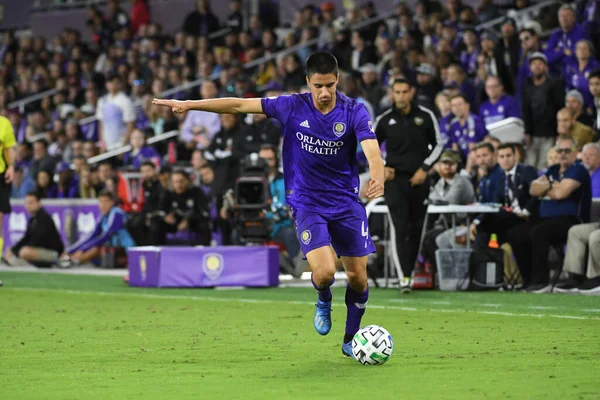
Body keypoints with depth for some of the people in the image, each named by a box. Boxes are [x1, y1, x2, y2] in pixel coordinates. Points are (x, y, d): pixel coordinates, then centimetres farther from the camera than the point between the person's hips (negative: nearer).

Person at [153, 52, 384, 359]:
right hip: (307, 204, -1)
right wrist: (189, 105, -2)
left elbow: (372, 151, -25)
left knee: (358, 276, 2)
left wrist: (377, 179, -47)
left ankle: (351, 339, 26)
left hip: (346, 203, 1)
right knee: (324, 271, -20)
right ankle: (324, 301, 18)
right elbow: (240, 105, -1)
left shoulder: (354, 112, -10)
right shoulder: (292, 107, -7)